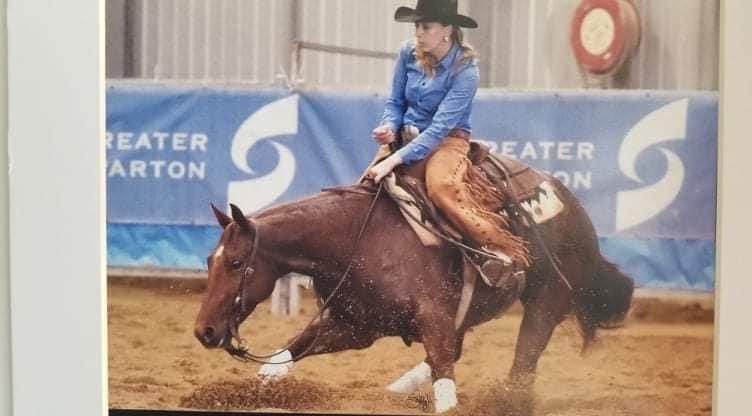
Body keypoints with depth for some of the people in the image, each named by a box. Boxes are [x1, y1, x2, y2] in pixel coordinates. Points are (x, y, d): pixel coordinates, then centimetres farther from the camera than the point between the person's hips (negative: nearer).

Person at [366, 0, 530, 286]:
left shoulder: (465, 71, -18)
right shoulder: (409, 53, -2)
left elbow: (439, 128, -23)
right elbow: (396, 102, 10)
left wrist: (396, 159, -30)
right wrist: (390, 128, -13)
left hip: (448, 140, -7)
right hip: (407, 135, 7)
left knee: (441, 186, -35)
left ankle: (502, 249, -35)